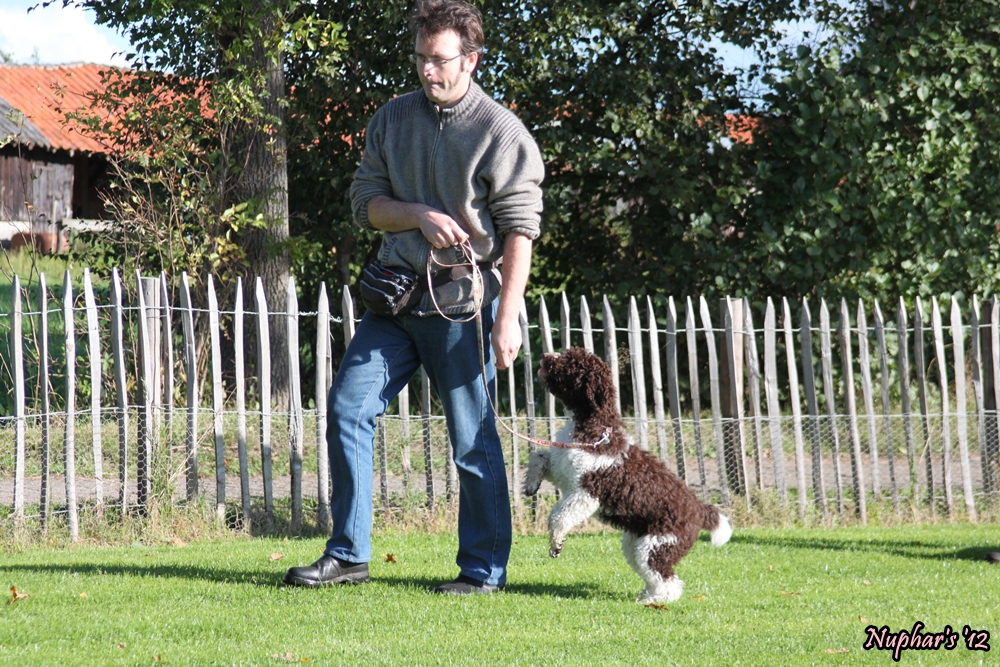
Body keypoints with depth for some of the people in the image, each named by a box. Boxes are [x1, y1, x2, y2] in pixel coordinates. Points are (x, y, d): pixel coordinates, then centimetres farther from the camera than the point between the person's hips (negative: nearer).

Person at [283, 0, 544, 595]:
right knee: (348, 409, -2)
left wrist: (508, 316, -14)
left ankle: (484, 568, 8)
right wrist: (420, 216, -10)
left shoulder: (503, 133, -5)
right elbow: (366, 200, 10)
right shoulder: (393, 119, 10)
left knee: (473, 441, -1)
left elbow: (519, 230, -8)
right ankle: (348, 554, 5)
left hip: (461, 306, -5)